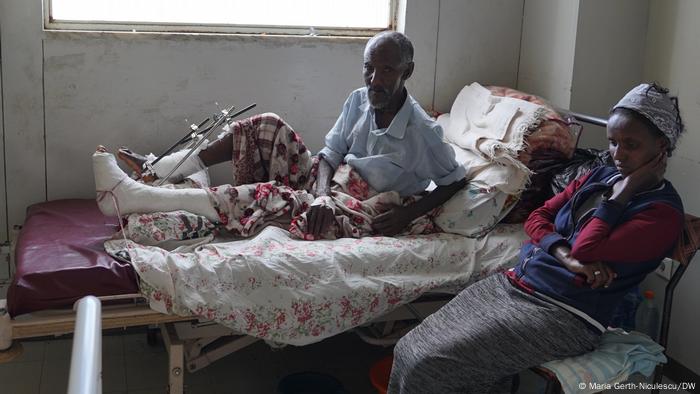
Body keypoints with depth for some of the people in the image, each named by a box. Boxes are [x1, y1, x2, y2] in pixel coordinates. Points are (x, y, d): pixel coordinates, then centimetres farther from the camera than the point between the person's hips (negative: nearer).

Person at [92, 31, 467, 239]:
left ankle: (134, 198, -29)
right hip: (322, 186, 6)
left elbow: (455, 180, -9)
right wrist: (322, 194, -25)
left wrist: (408, 213, -22)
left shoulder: (423, 133, -18)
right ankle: (156, 171, -6)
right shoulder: (359, 100, -3)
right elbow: (330, 155, -4)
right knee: (267, 126, -10)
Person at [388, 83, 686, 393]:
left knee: (428, 367, -20)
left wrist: (625, 191, -10)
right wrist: (566, 256, -10)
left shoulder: (663, 212, -8)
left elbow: (585, 252, -20)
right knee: (409, 349, -7)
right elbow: (537, 217, 10)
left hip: (565, 314, -7)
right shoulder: (600, 176, 14)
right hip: (513, 283, 8)